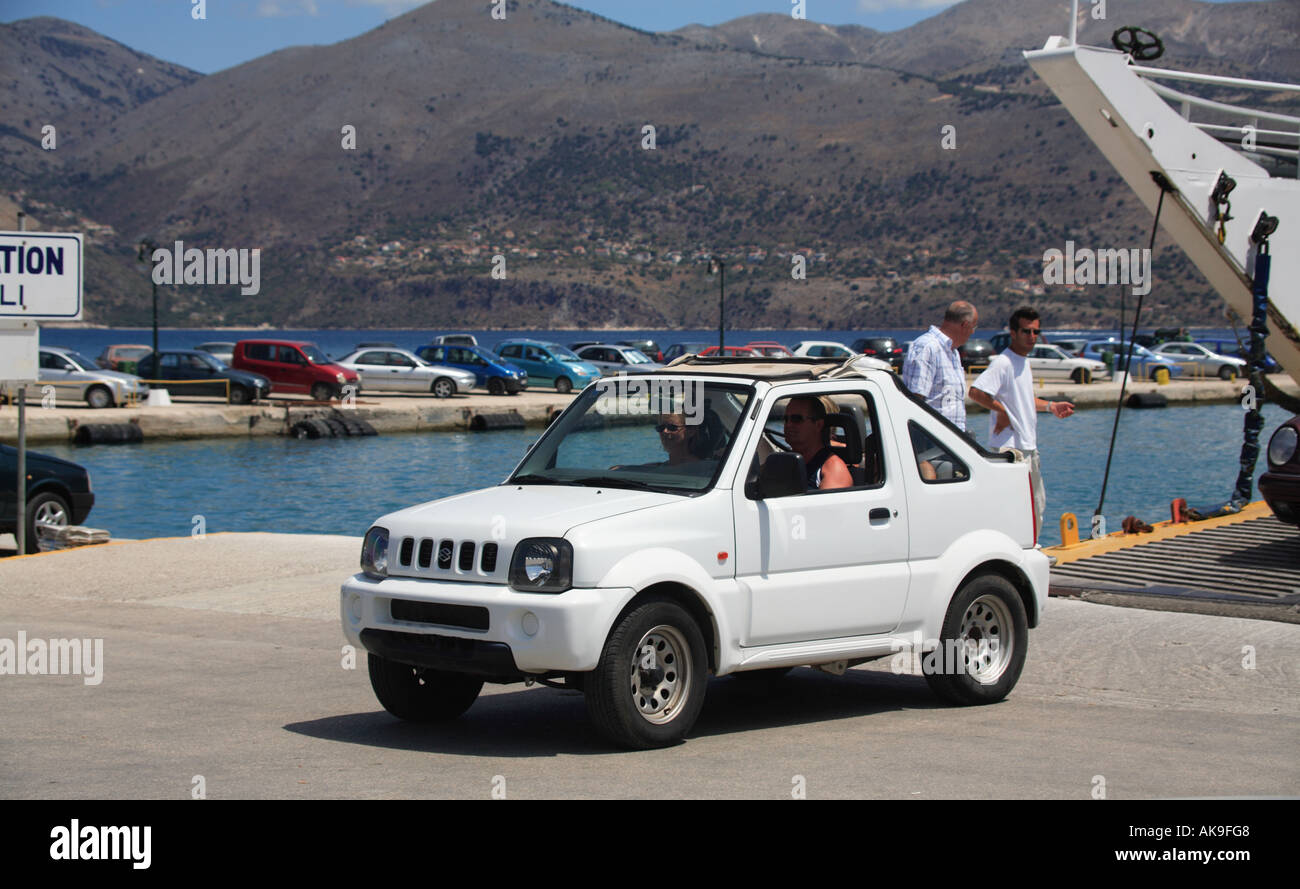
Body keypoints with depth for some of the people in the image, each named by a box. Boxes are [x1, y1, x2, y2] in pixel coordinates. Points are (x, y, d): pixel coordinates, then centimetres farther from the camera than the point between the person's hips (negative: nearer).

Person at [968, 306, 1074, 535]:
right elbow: (975, 392, -29)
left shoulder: (1024, 362, 14)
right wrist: (1002, 411, -22)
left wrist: (1051, 406, 16)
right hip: (1010, 447, -10)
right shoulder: (1003, 363, -16)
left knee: (1037, 505, 17)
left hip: (1028, 446, 10)